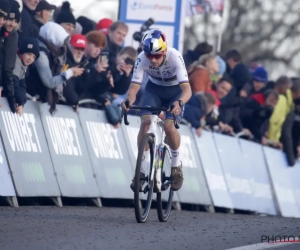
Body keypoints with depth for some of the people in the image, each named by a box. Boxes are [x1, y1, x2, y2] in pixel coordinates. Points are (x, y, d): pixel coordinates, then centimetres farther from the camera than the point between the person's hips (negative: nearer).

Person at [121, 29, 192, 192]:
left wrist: (180, 103, -62)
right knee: (145, 122, -21)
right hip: (154, 88, 2)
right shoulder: (142, 58, -28)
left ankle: (177, 166, 2)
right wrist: (129, 100, -52)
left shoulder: (174, 57, -34)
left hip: (175, 91, -2)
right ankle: (141, 171, -11)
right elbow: (134, 86, -29)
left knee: (169, 126, -24)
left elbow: (187, 88, -41)